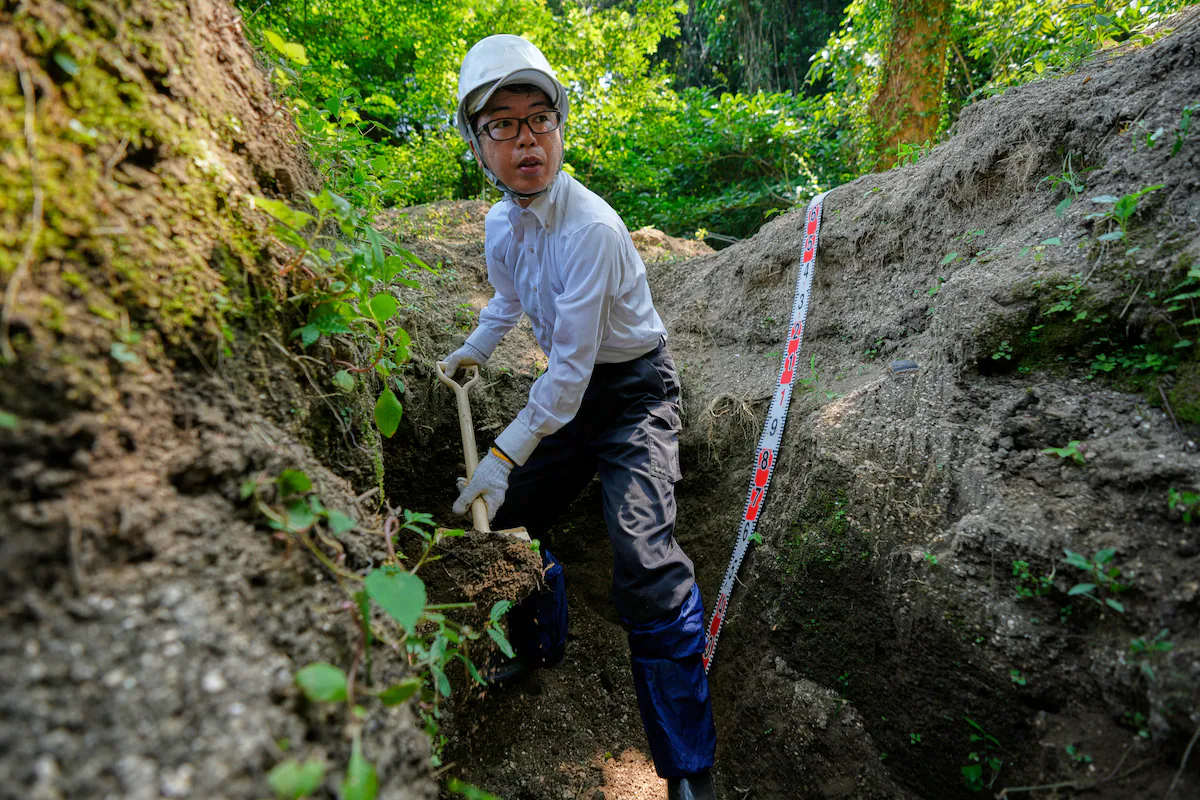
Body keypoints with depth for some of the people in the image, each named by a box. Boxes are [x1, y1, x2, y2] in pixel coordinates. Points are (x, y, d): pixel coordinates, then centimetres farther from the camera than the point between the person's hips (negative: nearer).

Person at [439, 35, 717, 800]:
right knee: (508, 518, 13)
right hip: (570, 390, 8)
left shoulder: (591, 227, -26)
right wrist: (468, 354, 36)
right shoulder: (499, 225, -1)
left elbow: (572, 367, -25)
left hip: (634, 388, -7)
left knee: (646, 561, -22)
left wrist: (504, 455, -23)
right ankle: (541, 646, 42)